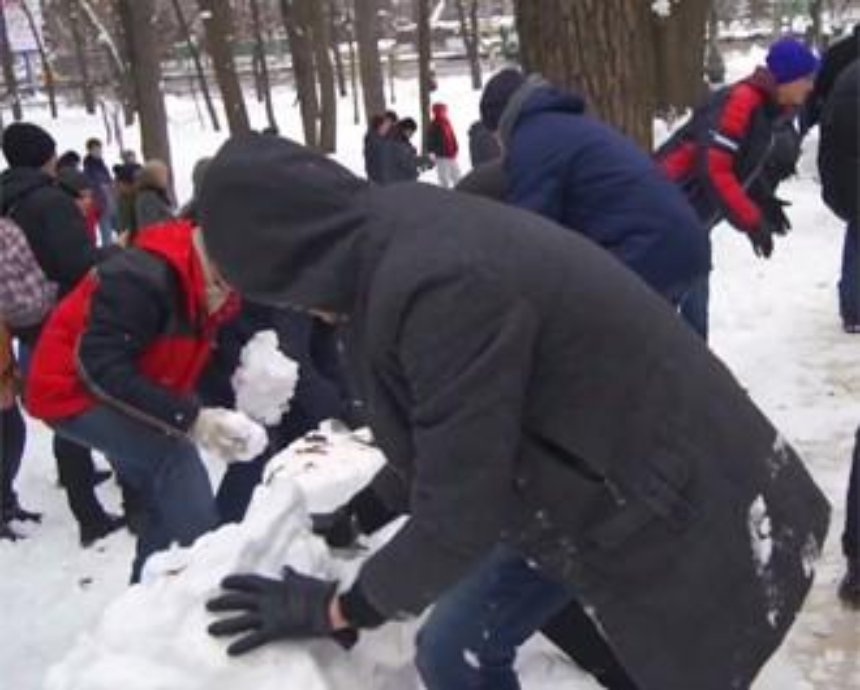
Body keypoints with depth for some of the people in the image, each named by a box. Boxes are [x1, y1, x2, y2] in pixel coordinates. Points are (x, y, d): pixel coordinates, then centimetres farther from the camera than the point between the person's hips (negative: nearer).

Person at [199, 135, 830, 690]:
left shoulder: (442, 284, -34)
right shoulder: (406, 242, -4)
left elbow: (457, 518, -26)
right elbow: (451, 432, 11)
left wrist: (337, 608, -11)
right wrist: (361, 514, 17)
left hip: (674, 515, -9)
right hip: (580, 492, 9)